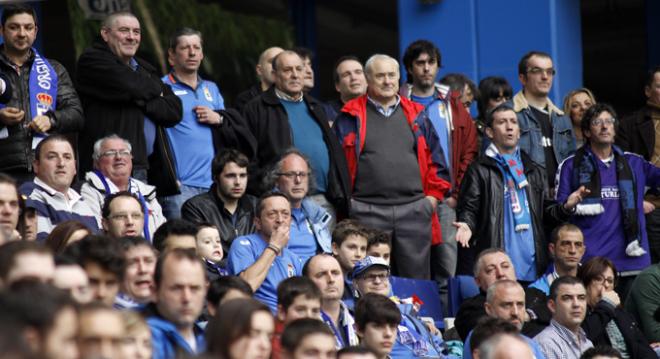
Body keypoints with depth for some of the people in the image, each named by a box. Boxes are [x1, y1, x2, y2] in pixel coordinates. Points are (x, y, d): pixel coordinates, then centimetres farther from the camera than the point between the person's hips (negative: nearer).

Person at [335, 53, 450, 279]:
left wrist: (433, 195, 7)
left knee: (417, 277, 4)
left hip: (414, 209, 3)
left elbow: (434, 160, 17)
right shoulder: (351, 117, 6)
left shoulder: (416, 115, 15)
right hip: (366, 213, -3)